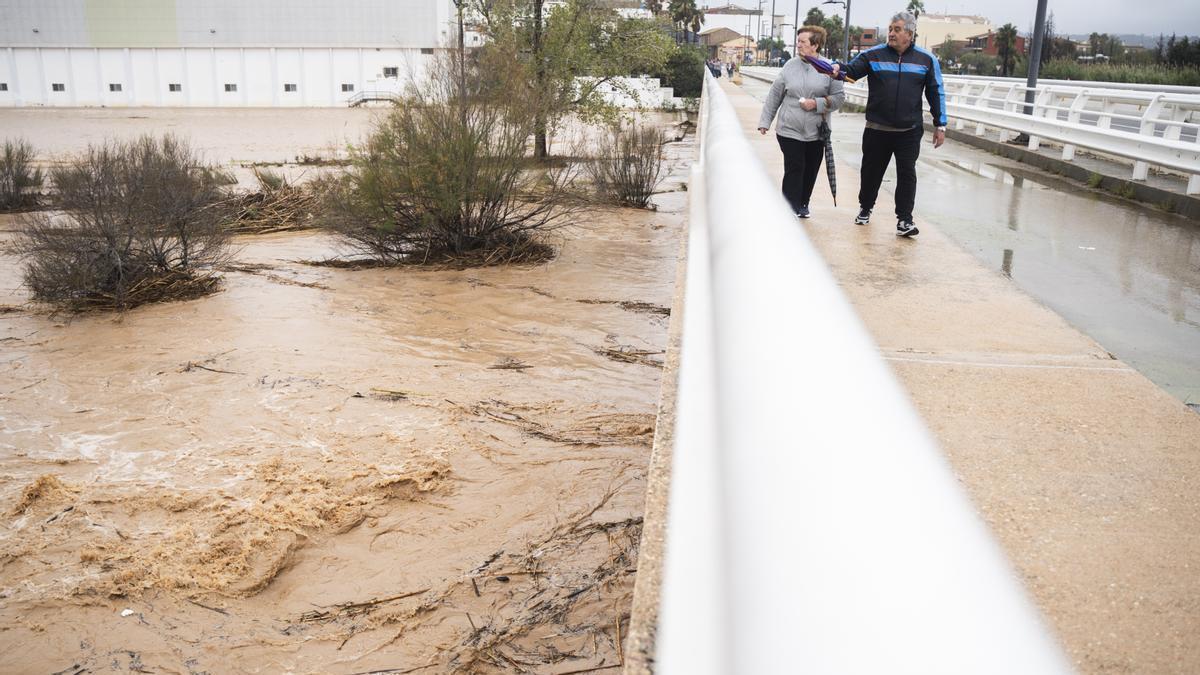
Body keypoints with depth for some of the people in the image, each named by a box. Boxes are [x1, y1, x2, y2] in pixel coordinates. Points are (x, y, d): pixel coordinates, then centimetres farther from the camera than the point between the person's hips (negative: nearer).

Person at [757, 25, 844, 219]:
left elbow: (838, 97, 0)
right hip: (790, 130, -1)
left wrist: (817, 103, -15)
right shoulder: (790, 67, 3)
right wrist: (765, 121, 8)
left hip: (816, 132, 1)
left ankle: (803, 204, 26)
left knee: (810, 170, 9)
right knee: (794, 168, -5)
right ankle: (791, 208, 0)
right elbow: (774, 96, 8)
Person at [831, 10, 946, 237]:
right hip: (877, 129, 1)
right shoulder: (873, 55, 1)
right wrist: (838, 69, -31)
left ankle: (904, 220, 1)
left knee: (907, 174, -4)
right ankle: (865, 208, 35)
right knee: (871, 171, 13)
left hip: (909, 131, -1)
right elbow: (852, 70, -6)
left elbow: (936, 93, 6)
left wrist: (940, 125, 5)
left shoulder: (926, 59, 2)